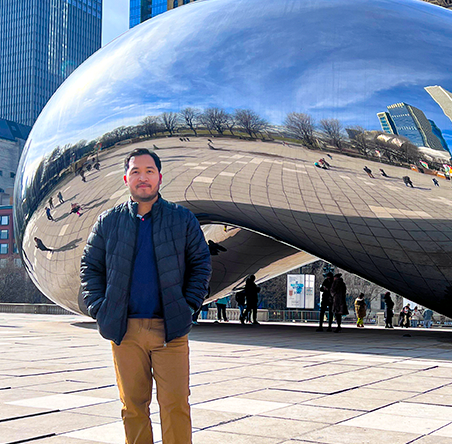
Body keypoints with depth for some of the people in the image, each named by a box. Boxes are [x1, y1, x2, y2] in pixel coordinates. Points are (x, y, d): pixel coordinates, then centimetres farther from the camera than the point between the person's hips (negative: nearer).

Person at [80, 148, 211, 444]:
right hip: (125, 329, 2)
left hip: (170, 328, -1)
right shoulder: (108, 222, 9)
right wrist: (99, 309, 3)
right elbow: (90, 267, 13)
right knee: (133, 404, 7)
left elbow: (201, 264, 9)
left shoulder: (183, 219, 6)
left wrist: (189, 306, -1)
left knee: (175, 403, -4)